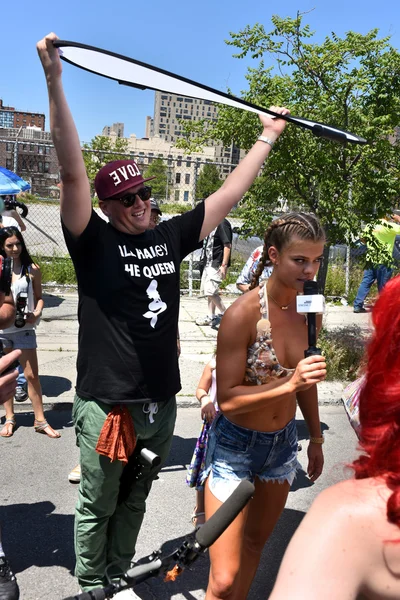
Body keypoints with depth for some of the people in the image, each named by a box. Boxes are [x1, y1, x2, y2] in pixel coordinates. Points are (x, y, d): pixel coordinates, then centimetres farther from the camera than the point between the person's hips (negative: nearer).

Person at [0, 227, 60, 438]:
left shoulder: (32, 269, -4)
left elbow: (39, 296, 4)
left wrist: (36, 313, -14)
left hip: (24, 329, -1)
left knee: (32, 375, 1)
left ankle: (40, 421, 12)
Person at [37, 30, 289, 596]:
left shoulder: (170, 237, 3)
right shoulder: (94, 243, -9)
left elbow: (229, 193, 10)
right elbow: (72, 172, -20)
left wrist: (268, 136, 16)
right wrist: (54, 81, -27)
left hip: (160, 405, 5)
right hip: (108, 406, -4)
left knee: (133, 502, 23)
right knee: (97, 508, 14)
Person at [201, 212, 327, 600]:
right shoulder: (243, 314, -24)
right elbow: (227, 399, -21)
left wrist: (316, 438, 16)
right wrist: (288, 384, -32)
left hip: (282, 443, 6)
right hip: (235, 447, -6)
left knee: (256, 541, 25)